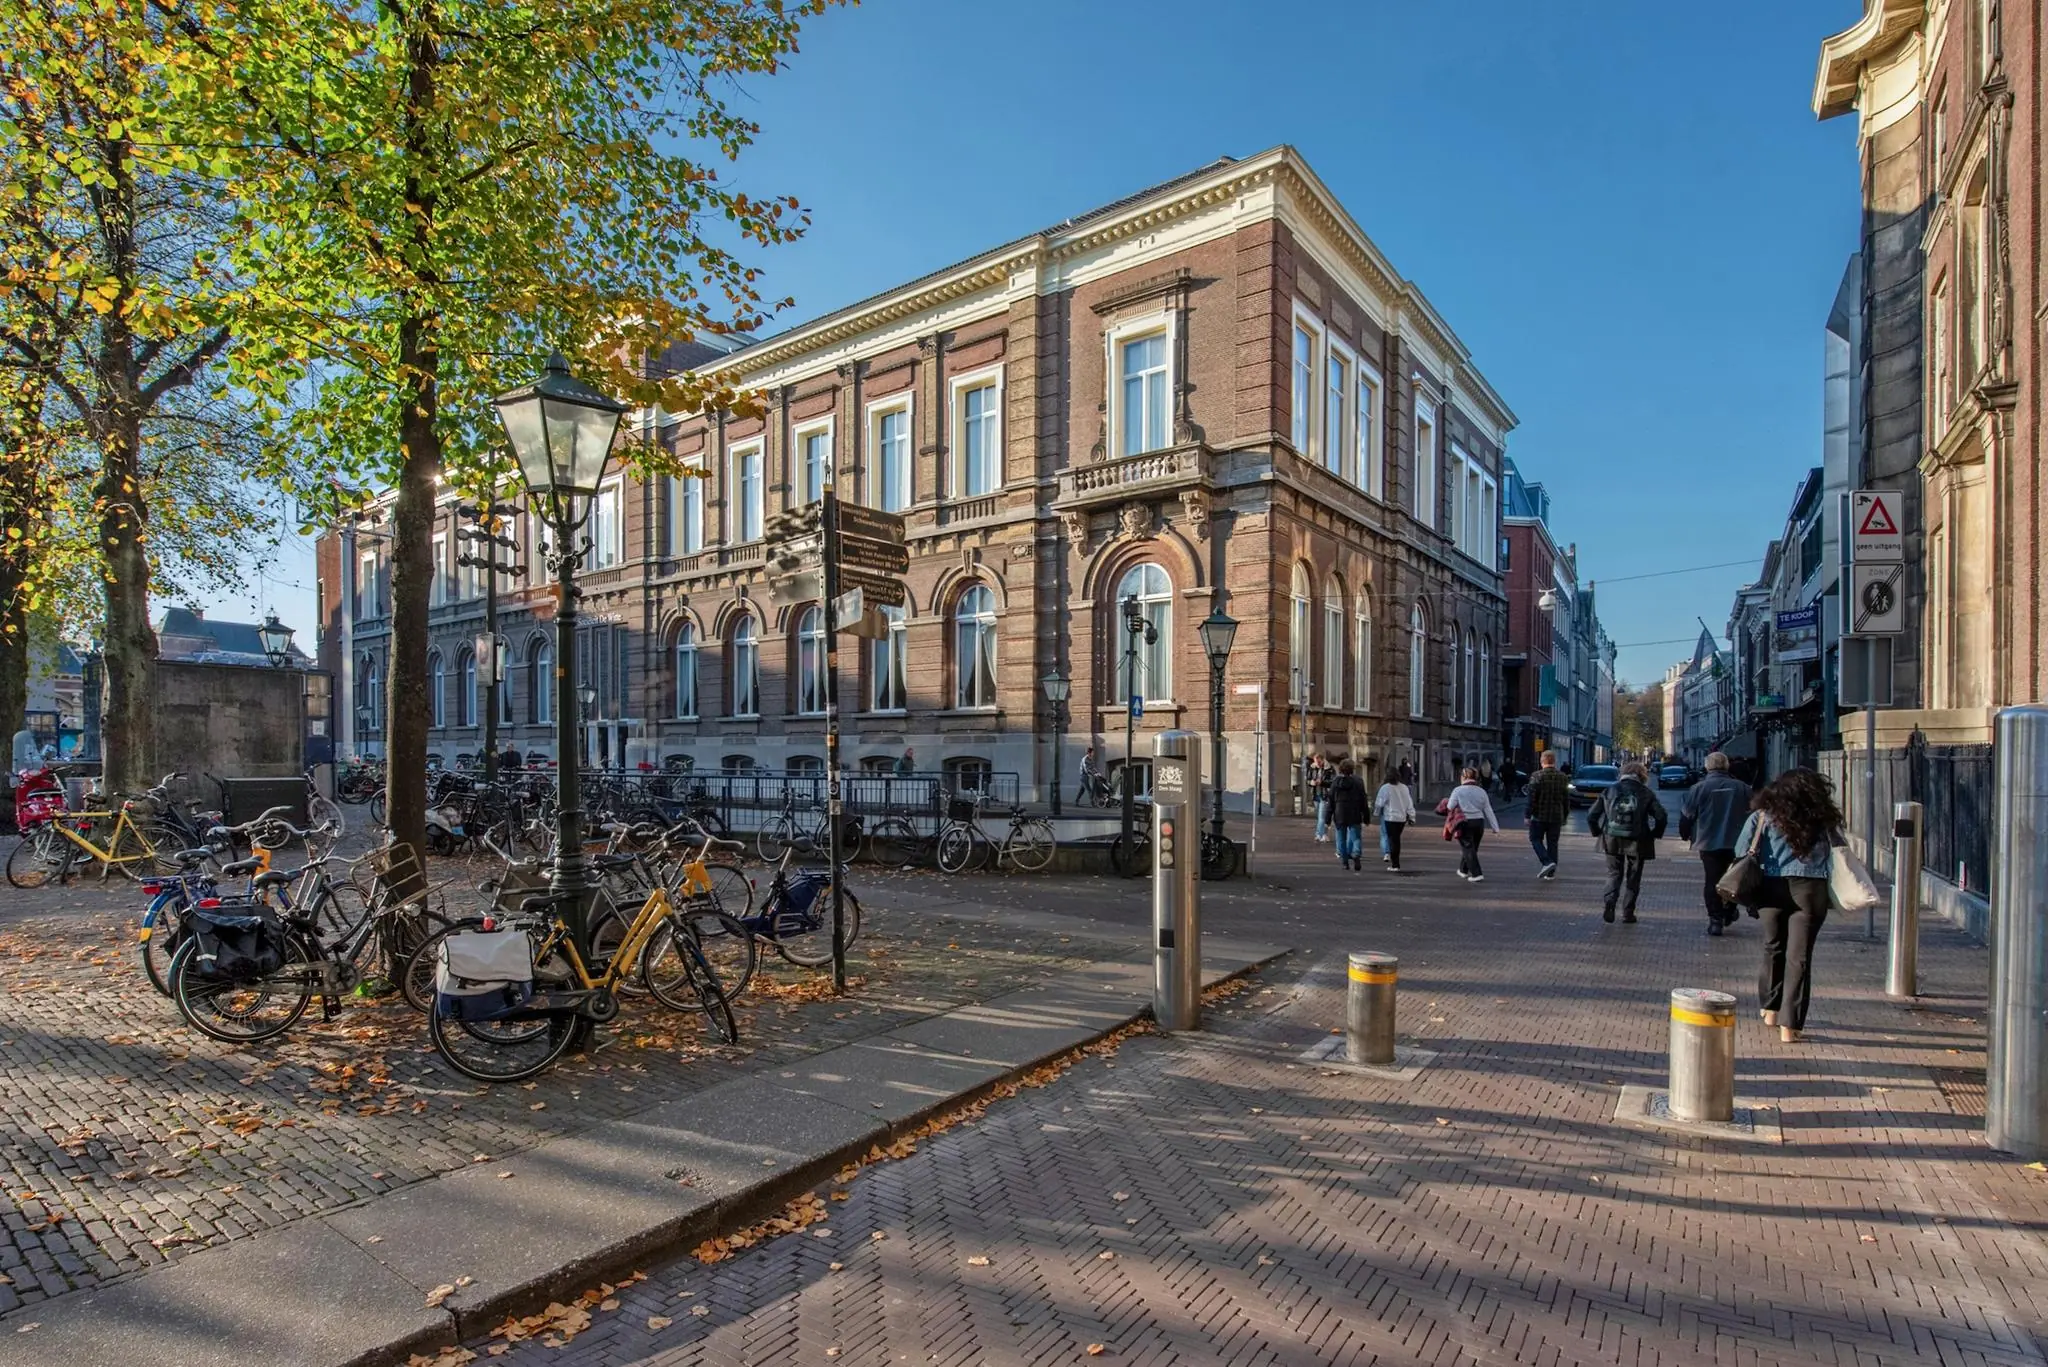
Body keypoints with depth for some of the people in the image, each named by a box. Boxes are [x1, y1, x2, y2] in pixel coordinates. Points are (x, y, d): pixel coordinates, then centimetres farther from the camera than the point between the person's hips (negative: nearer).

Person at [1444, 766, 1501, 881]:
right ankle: (1463, 871, 34)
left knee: (1468, 849, 1)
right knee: (1472, 848, 19)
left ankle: (1477, 874, -7)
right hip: (1479, 822, 5)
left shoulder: (1458, 791, -8)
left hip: (1465, 823, -5)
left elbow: (1449, 808, -9)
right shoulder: (1481, 792, 5)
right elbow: (1488, 811, 6)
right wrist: (1495, 827, 9)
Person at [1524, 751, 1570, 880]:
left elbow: (1532, 797, -13)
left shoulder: (1537, 776, -10)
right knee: (1552, 843, 10)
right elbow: (1567, 799, 10)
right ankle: (1551, 872, 13)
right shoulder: (1562, 777, 5)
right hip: (1556, 816, 4)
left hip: (1539, 816, -4)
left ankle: (1547, 862, -12)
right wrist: (1564, 817, 18)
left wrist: (1528, 815, -7)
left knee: (1535, 839, 9)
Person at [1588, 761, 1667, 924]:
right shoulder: (1645, 793, 0)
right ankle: (1627, 913, 12)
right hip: (1636, 842, -1)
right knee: (1632, 879, 11)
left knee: (1614, 874, 14)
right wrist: (1655, 834, 4)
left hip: (1612, 841, 1)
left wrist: (1598, 833, 12)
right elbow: (1661, 816, -9)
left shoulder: (1609, 791, 5)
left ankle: (1608, 901, -7)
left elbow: (1591, 816, 1)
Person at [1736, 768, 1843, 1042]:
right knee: (1799, 956, 3)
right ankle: (1789, 1025, 3)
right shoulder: (1822, 820, 6)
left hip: (1772, 888, 0)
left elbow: (1742, 855, -3)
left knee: (1773, 948, 19)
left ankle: (1770, 1009, 32)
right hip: (1811, 890, 0)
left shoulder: (1763, 816, 2)